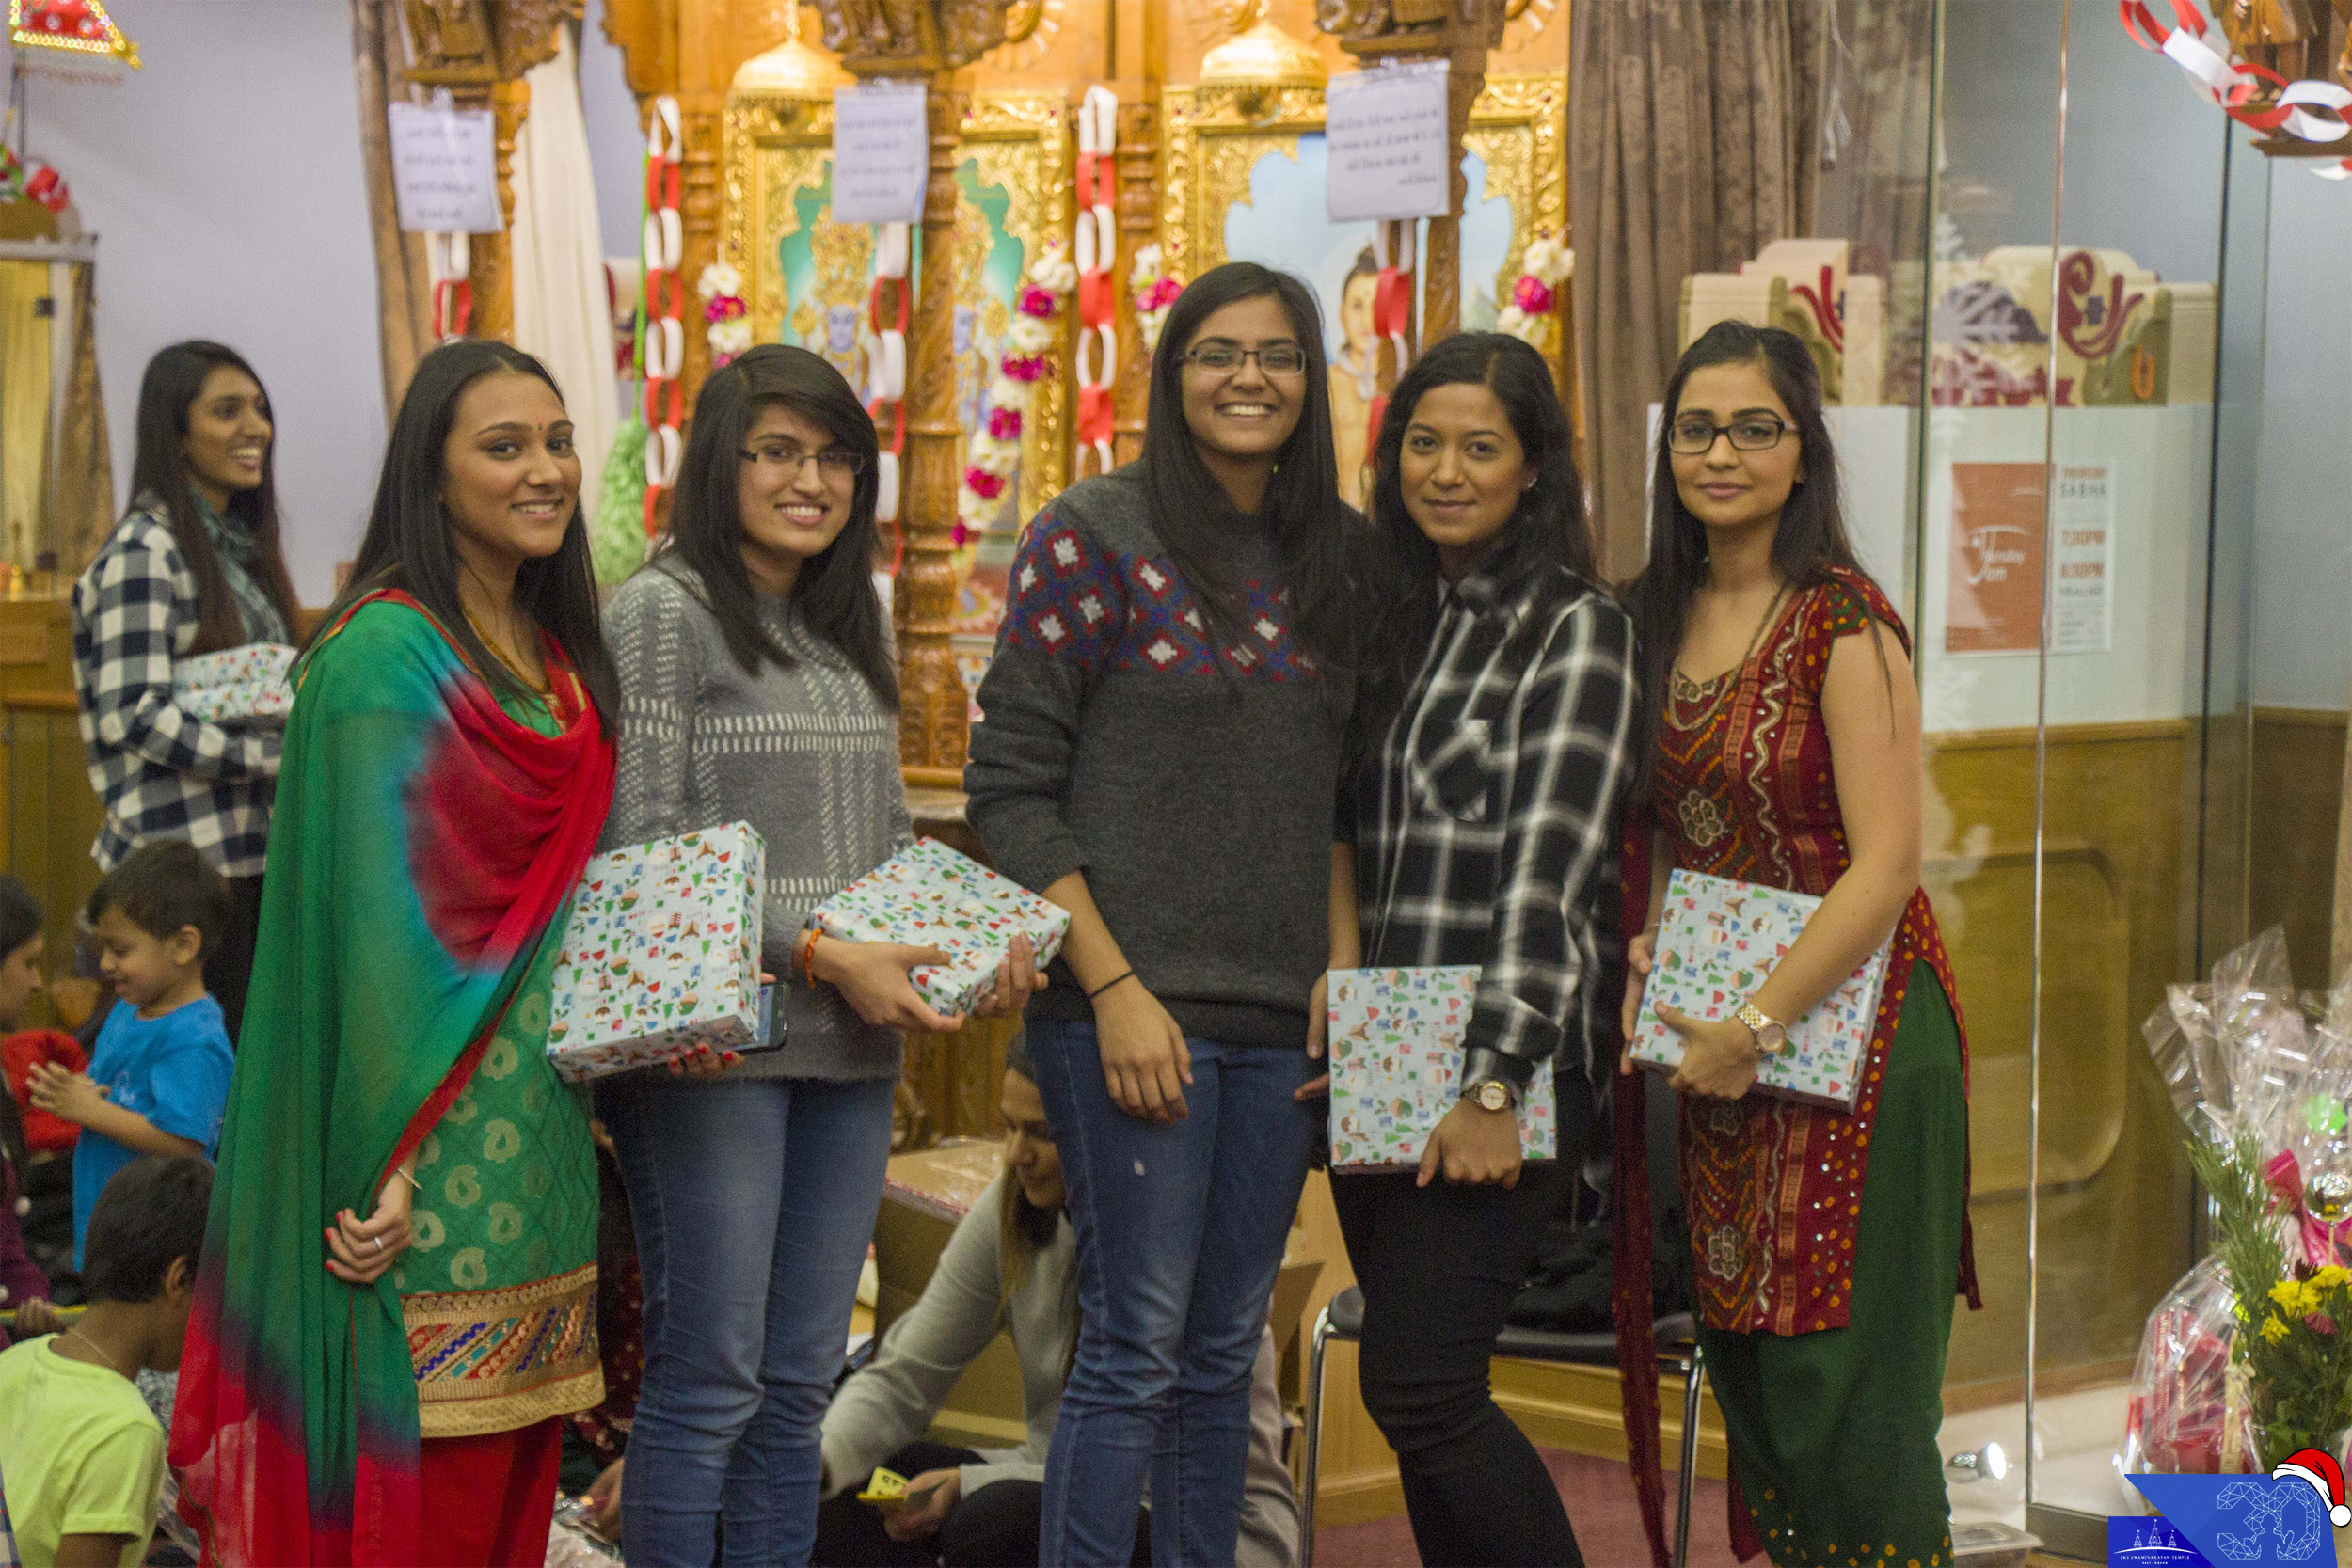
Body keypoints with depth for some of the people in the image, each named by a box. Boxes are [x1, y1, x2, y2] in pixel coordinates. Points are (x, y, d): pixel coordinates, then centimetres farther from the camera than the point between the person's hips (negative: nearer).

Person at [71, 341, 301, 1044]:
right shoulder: (145, 552, -10)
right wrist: (278, 756, -17)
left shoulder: (240, 544, 16)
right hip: (187, 860, -8)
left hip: (254, 848, 8)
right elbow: (133, 714, -17)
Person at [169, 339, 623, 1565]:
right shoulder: (387, 651, -12)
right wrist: (389, 1160, -20)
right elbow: (372, 916, -17)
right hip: (430, 1132, -8)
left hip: (540, 1127, 8)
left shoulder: (552, 653, 13)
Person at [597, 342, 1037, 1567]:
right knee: (707, 1378, -2)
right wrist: (822, 956, -16)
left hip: (849, 1050, 7)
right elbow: (641, 851, -13)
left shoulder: (850, 625, 16)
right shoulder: (662, 612, -6)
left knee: (801, 1381, 11)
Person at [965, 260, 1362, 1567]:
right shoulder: (1095, 538, -5)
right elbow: (1011, 784, -7)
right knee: (1138, 1345, -5)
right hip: (1130, 1004, -5)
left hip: (1283, 1015, 5)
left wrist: (1342, 961, 4)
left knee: (1227, 1349, 11)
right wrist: (1113, 987, -13)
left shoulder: (1342, 554, 10)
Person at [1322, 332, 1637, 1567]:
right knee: (1417, 1389, 9)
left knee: (1416, 1387, -11)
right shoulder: (1393, 611, 14)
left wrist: (1493, 1086, -20)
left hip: (1509, 1062, -7)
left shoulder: (1574, 629, -7)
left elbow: (1550, 870, -15)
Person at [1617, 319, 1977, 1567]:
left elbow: (1886, 865, -16)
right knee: (1745, 1380, 10)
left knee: (1844, 1392, -4)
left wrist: (1755, 1028, -16)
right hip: (1716, 1044, 7)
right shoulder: (1658, 618, 10)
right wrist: (1647, 952, 1)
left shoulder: (1841, 622, -11)